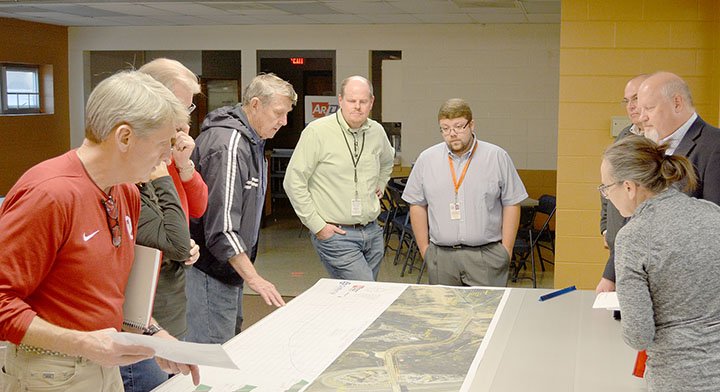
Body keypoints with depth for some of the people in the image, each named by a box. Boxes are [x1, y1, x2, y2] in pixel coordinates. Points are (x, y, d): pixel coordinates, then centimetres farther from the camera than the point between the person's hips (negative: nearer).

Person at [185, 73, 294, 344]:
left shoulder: (252, 142, 13)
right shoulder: (227, 145, -21)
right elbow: (220, 223, -27)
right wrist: (254, 278, -27)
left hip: (231, 269, 11)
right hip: (210, 272, -11)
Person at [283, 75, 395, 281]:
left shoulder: (377, 131, 8)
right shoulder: (317, 131, -10)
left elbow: (387, 161, 33)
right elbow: (293, 182, -10)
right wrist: (317, 225, -12)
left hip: (372, 232, 6)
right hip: (336, 235, -6)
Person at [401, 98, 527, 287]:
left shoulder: (497, 157, 1)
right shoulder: (426, 159, 6)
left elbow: (511, 204, 3)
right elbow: (418, 205, 10)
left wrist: (506, 250, -1)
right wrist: (424, 249, 6)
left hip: (486, 256, -2)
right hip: (440, 256, 2)